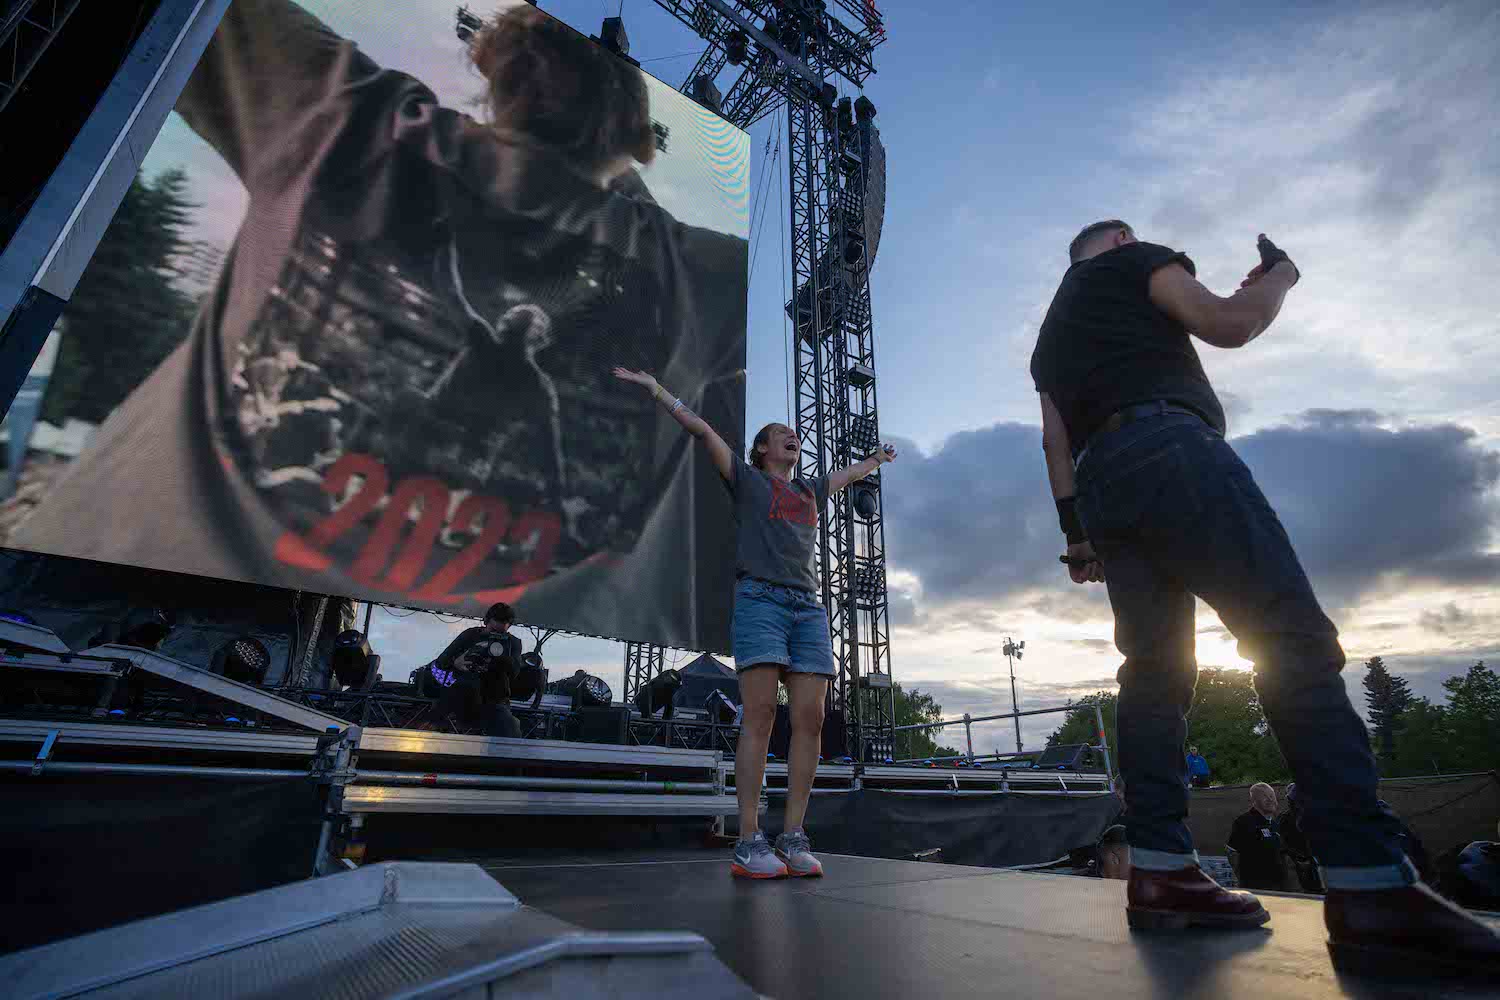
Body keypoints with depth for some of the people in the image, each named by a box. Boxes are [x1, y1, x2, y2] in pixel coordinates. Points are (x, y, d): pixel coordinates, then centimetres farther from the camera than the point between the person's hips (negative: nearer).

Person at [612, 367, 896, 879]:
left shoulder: (811, 490, 28)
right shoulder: (745, 478, 15)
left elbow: (854, 472, 48)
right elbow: (699, 427, 14)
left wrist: (877, 458, 64)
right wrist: (654, 387, 15)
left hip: (809, 607, 5)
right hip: (760, 600, -5)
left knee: (809, 720, -6)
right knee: (760, 716, -13)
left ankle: (793, 838, -1)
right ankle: (749, 842, -10)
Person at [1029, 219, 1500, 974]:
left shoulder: (1051, 333, 33)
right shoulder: (1135, 259, 16)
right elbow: (1226, 324, 3)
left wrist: (1077, 532, 17)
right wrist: (1278, 277, 25)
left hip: (1102, 486, 7)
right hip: (1168, 449, -7)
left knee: (1155, 667, 1)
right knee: (1292, 639, -13)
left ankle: (1159, 873, -4)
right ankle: (1372, 890, -20)